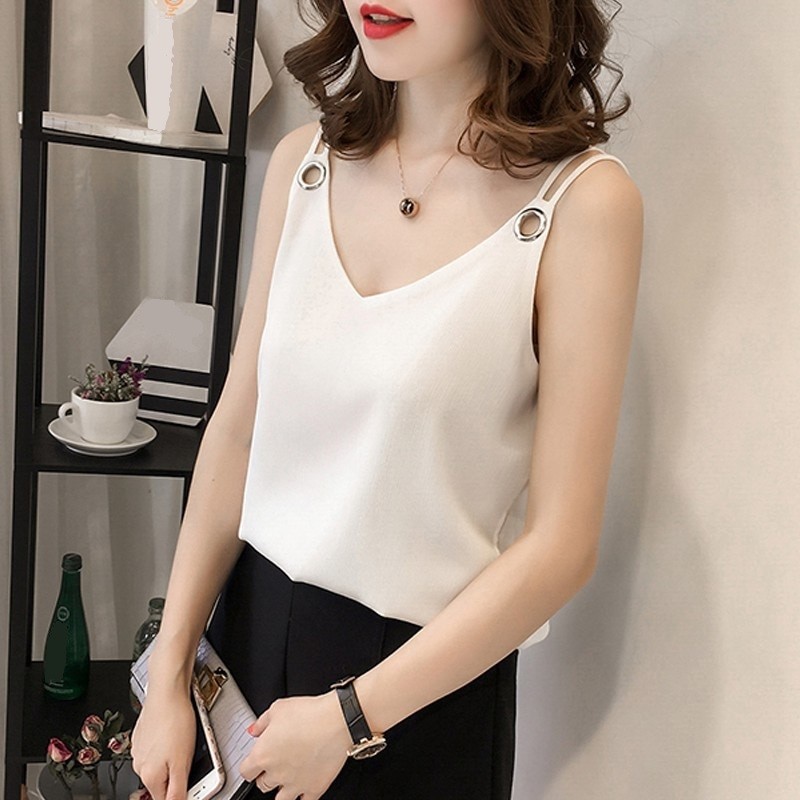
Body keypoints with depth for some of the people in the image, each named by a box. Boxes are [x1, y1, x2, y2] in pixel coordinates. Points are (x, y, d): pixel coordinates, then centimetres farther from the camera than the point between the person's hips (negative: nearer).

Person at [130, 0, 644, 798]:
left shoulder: (583, 202, -17)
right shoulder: (304, 161, -3)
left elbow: (561, 545, -15)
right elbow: (236, 431, 1)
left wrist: (346, 717, -11)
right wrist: (170, 674, 1)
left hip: (423, 678, -4)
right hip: (250, 621, 4)